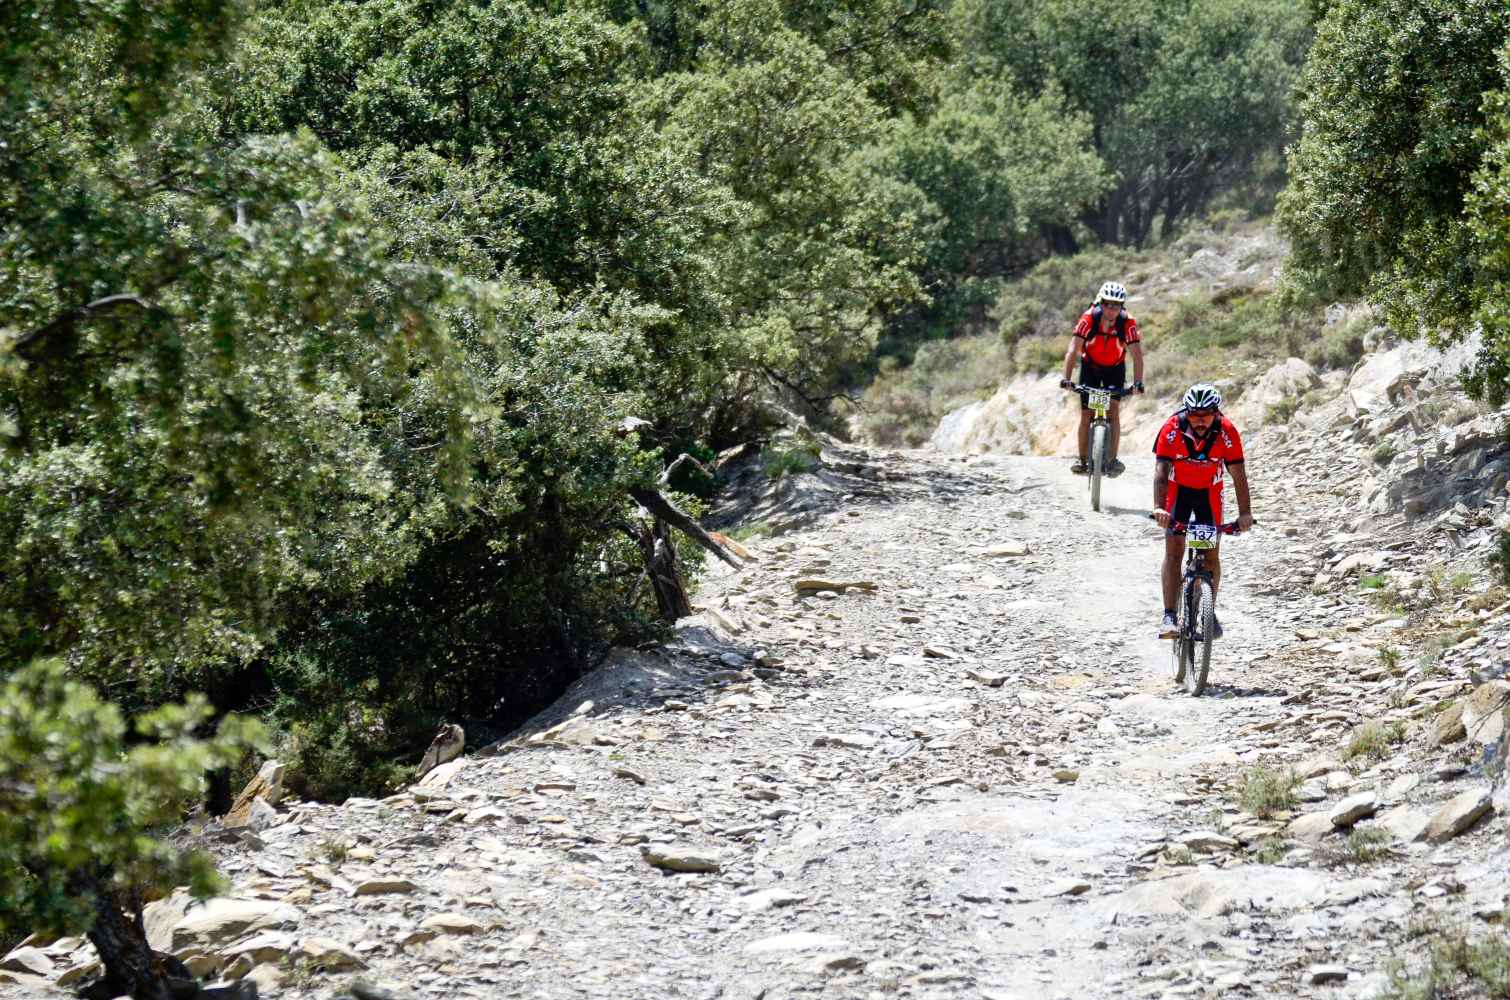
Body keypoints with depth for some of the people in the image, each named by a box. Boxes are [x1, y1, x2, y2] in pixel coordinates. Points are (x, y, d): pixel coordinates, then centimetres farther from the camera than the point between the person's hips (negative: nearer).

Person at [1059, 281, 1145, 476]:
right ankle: (1082, 461, 8)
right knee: (1086, 414, -2)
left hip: (1115, 368, 0)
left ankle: (1113, 460, -13)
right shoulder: (1089, 319, -29)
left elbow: (1137, 355, -30)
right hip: (1090, 366, 0)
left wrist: (1138, 383, -44)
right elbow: (1073, 350, -34)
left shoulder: (1128, 323, -27)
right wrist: (1066, 378, -45)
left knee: (1113, 410, -14)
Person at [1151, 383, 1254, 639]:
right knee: (1174, 549, -13)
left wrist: (1245, 512, -34)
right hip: (1178, 489, -1)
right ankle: (1169, 616, -14)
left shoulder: (1227, 432, -26)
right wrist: (1159, 508, -47)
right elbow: (1161, 472, -33)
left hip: (1209, 491, 1)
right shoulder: (1172, 429, -29)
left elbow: (1239, 475, -24)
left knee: (1212, 554, -2)